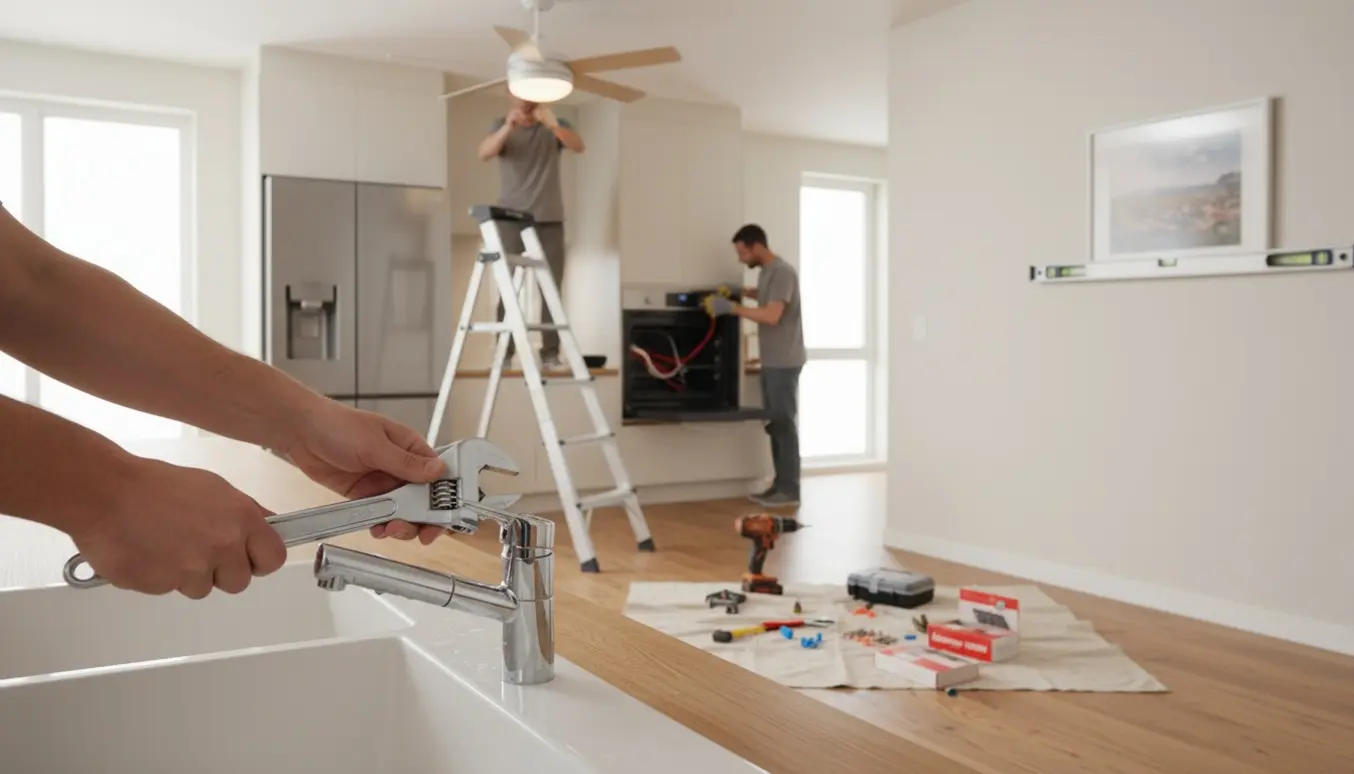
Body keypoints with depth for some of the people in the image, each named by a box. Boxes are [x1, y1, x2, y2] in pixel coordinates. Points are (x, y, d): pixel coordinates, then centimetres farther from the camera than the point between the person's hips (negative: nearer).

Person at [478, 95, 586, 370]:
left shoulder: (556, 125, 9)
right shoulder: (501, 125, 7)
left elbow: (578, 146, -11)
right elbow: (484, 153, -11)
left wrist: (554, 125, -31)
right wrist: (507, 128, -31)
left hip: (550, 219, 1)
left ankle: (551, 352, -3)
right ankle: (503, 352, -4)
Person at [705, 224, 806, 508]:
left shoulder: (783, 272, -17)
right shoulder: (766, 271, 12)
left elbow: (772, 315, -26)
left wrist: (732, 307, -23)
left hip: (784, 362, -10)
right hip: (771, 362, 10)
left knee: (785, 424, -6)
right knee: (774, 423, 11)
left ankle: (790, 490, -1)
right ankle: (780, 485, 18)